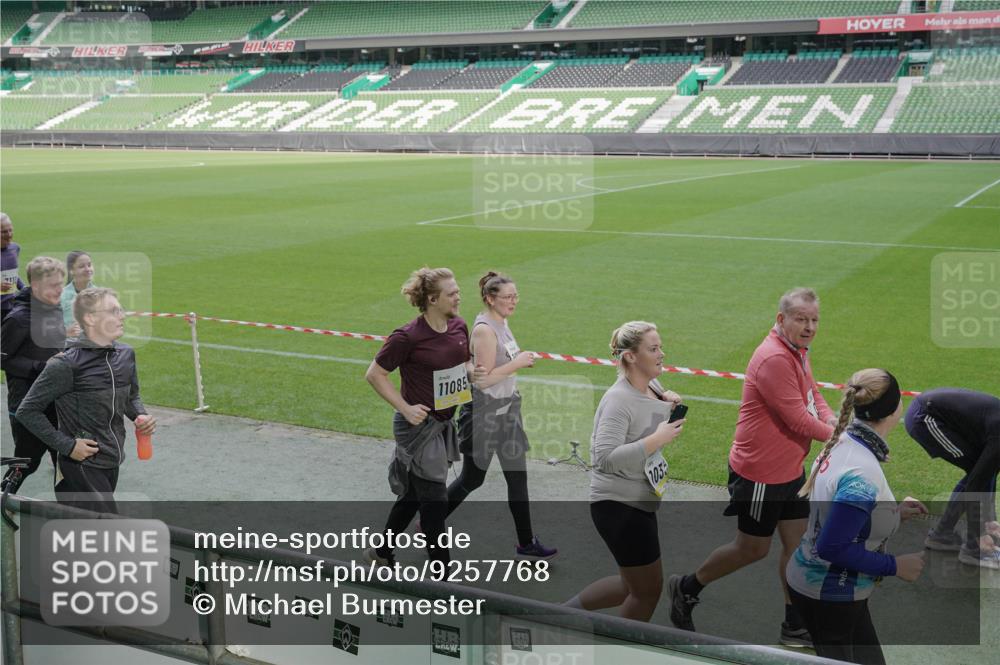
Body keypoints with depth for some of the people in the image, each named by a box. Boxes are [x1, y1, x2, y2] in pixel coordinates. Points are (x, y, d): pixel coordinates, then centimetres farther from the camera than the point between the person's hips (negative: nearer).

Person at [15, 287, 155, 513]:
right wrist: (67, 445, -16)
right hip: (83, 466, -7)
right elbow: (27, 411, -12)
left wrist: (141, 416, -1)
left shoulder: (125, 355, 3)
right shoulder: (67, 364, -17)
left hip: (112, 464, 7)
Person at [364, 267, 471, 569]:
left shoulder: (458, 327, 1)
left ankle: (382, 551, 37)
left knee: (413, 493, 20)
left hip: (444, 423, 8)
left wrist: (474, 373, -4)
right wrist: (405, 408, -17)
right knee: (434, 499, -1)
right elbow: (375, 374, -12)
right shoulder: (408, 337, -20)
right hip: (418, 424, -8)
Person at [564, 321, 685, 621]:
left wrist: (668, 401, 3)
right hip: (619, 506, -9)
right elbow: (605, 458, -32)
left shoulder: (651, 385, 4)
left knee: (632, 585, 22)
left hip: (639, 502, 9)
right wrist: (657, 440, -30)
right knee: (648, 589, 5)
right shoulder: (619, 400, -23)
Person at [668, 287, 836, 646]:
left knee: (796, 545, 13)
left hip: (791, 470, 9)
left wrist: (832, 419, -4)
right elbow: (798, 420, -26)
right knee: (752, 549, 7)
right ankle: (686, 588, 27)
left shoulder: (798, 352, 6)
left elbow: (812, 394, 16)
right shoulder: (774, 359, -27)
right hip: (760, 474, -9)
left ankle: (795, 626, 26)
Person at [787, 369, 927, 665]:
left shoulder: (844, 441, -2)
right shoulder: (863, 474, -28)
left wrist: (893, 512, 10)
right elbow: (832, 548, -26)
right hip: (831, 599, -9)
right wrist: (895, 566, -17)